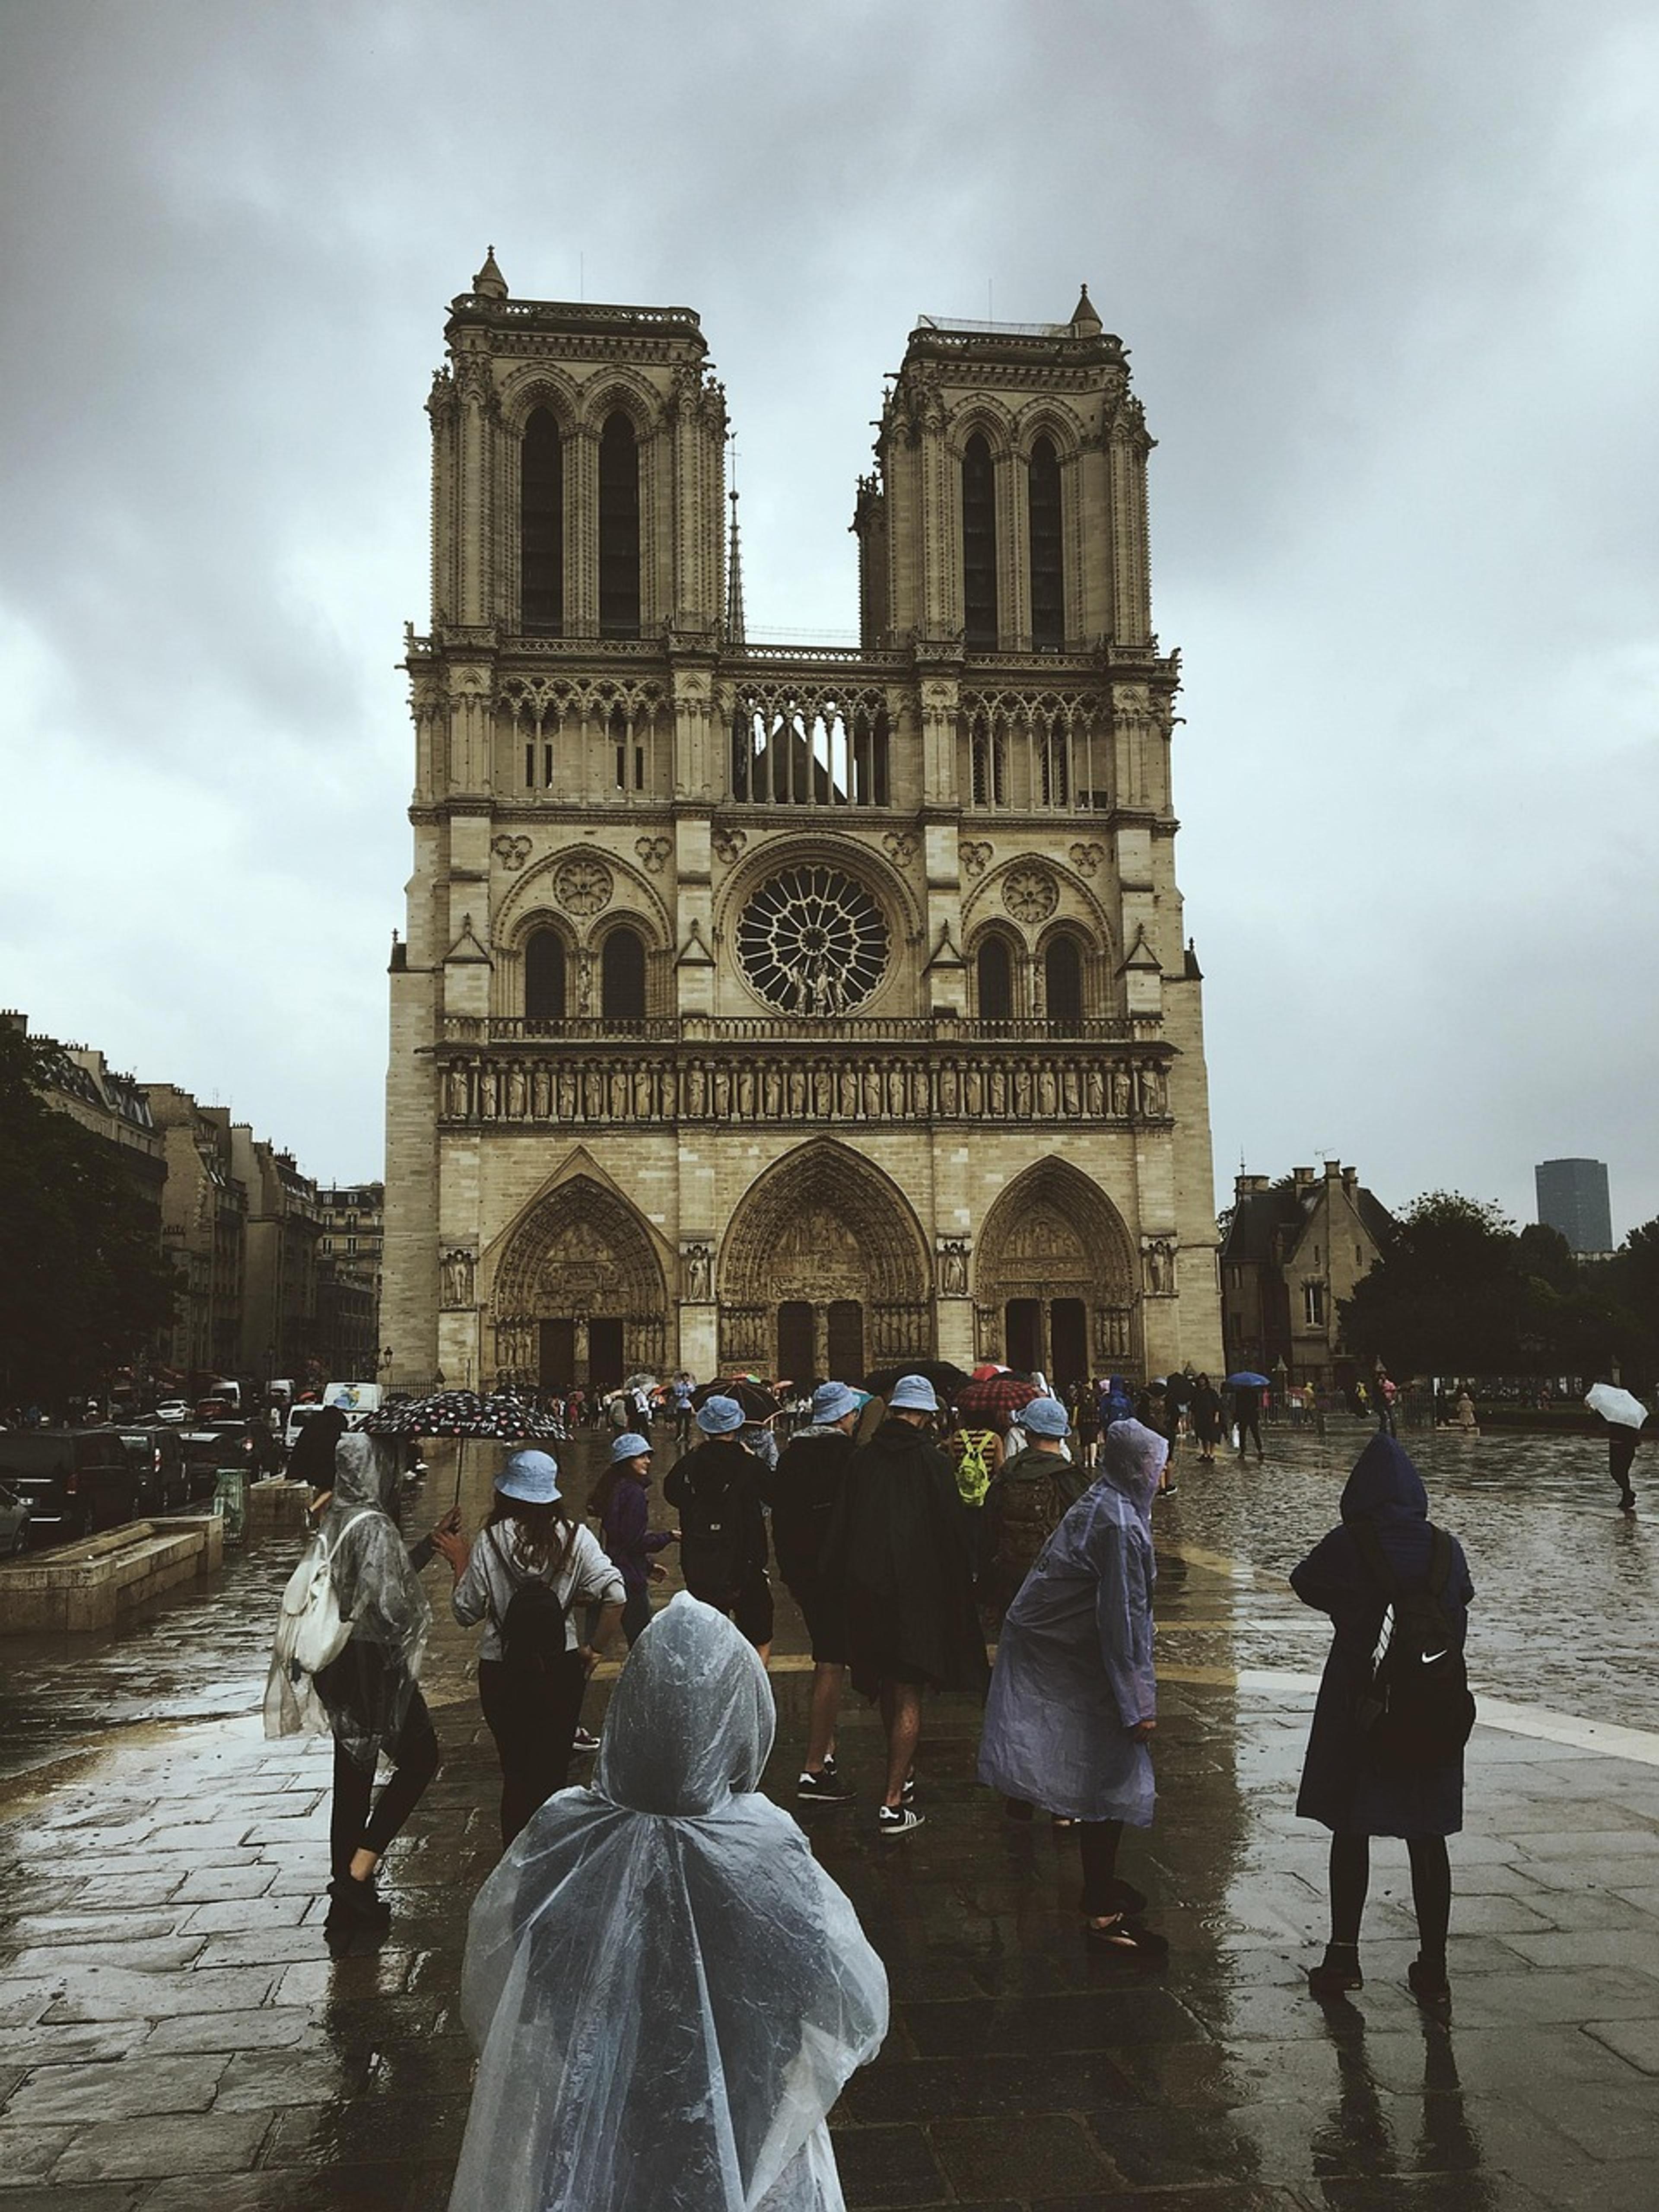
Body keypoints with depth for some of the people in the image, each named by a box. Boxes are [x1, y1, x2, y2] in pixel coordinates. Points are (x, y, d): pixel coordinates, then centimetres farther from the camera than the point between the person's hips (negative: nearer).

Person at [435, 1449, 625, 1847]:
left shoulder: (489, 1541, -9)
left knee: (516, 1773, 13)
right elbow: (615, 1595, -16)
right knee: (554, 1770, 13)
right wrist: (595, 1649, -4)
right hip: (561, 1669, 0)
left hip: (502, 1673, 0)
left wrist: (461, 1565, 12)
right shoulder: (573, 1536, -7)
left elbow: (466, 1612, -3)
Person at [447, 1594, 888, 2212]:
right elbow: (860, 2016, -16)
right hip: (743, 2157, -2)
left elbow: (486, 1999, -5)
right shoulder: (769, 1856, -29)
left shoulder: (556, 1839, -22)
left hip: (587, 2143, 2)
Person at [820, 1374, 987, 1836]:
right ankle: (893, 1803, -4)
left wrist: (840, 1587, 16)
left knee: (888, 1689, 20)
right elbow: (952, 1529, -6)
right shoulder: (931, 1461, -9)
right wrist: (961, 1586, 6)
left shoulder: (861, 1460, 2)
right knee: (908, 1696, 0)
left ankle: (902, 1777, 35)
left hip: (865, 1588, 4)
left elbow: (839, 1527, 7)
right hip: (916, 1590, -4)